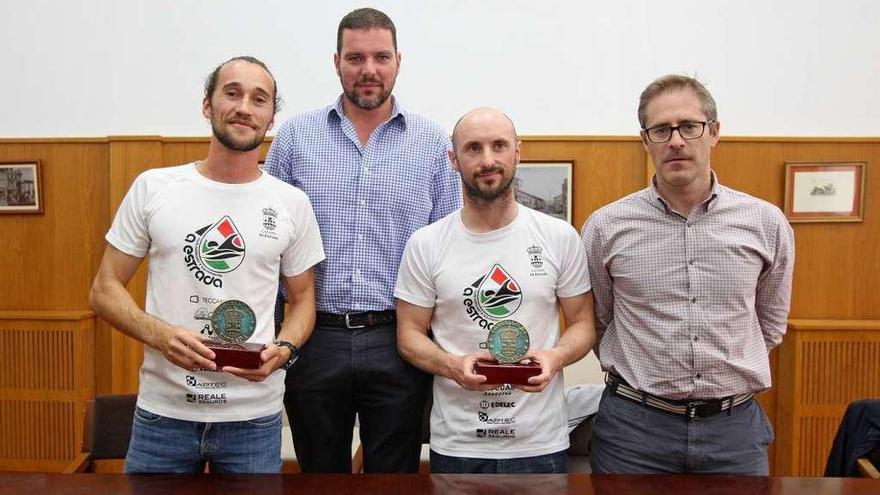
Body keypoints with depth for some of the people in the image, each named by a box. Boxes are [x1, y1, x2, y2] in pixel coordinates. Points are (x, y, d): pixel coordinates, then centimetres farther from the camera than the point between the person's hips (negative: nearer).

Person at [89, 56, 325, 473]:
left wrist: (283, 350, -13)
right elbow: (104, 289, 2)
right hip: (162, 412, 0)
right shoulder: (153, 188, -1)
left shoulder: (292, 204, 0)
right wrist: (160, 334, -16)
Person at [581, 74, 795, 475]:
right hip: (634, 426, -1)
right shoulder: (605, 227, -5)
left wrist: (724, 374, 12)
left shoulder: (767, 223, -1)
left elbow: (770, 324, 14)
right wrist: (644, 378, 8)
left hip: (734, 426, 2)